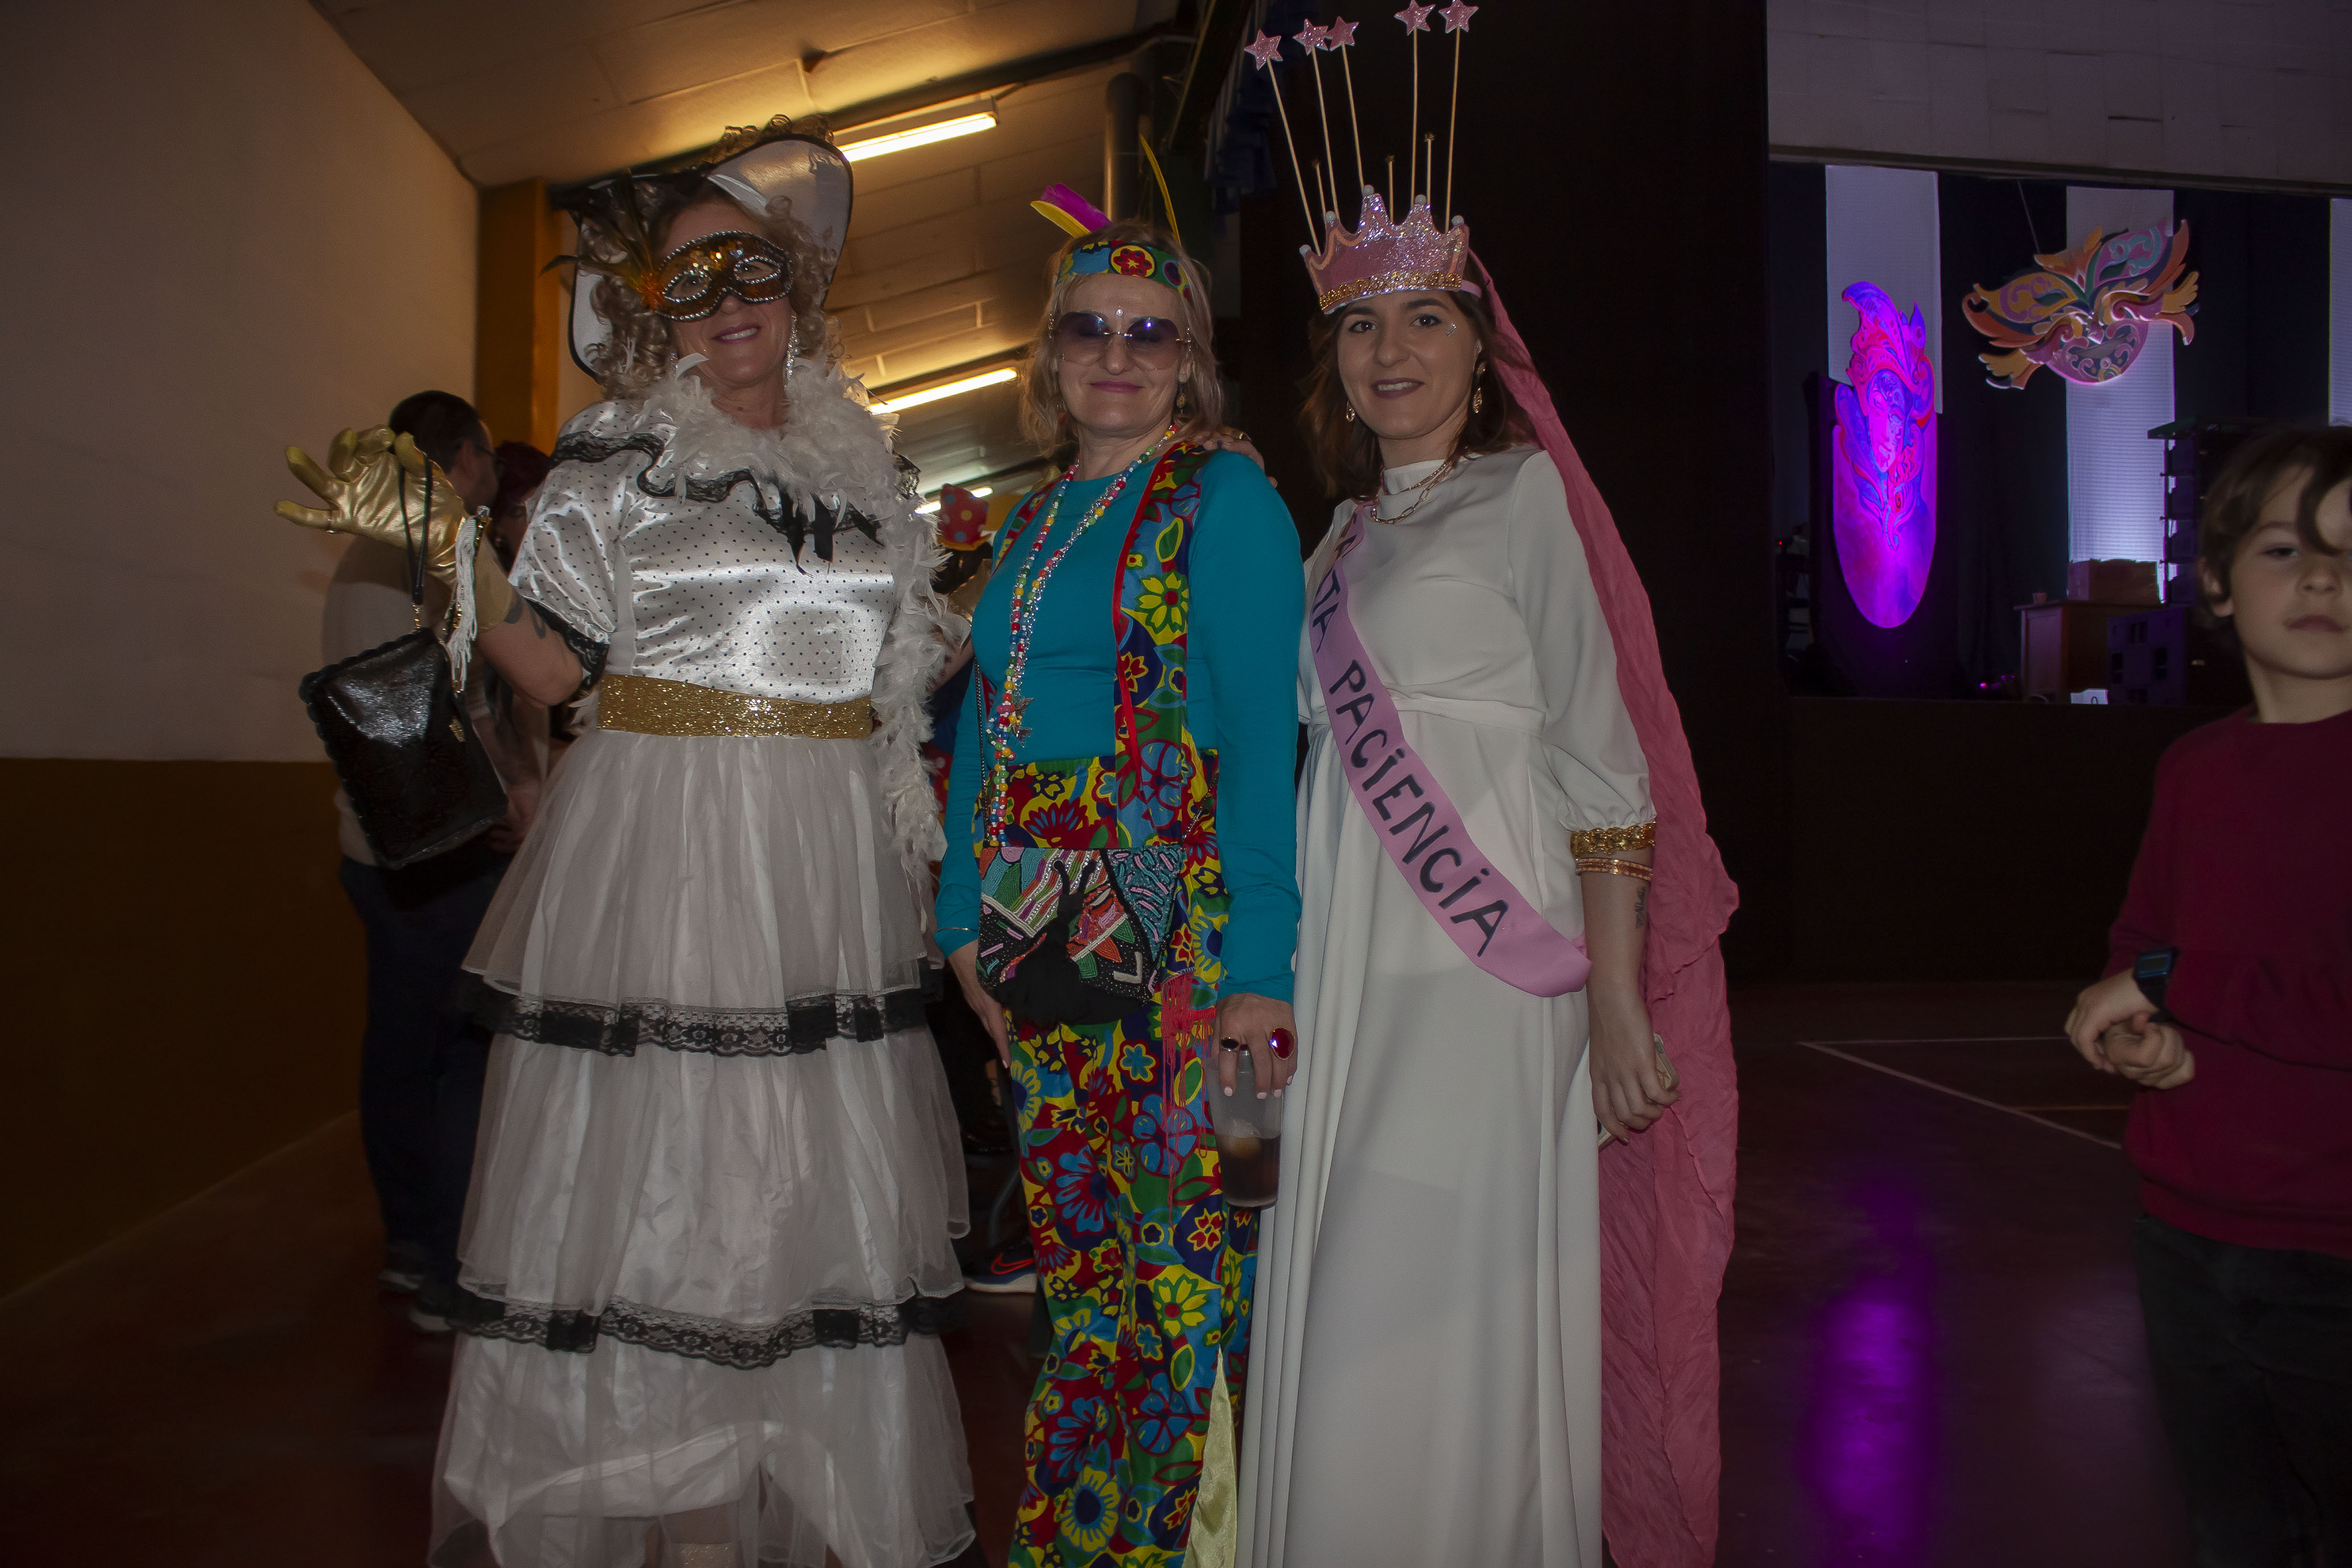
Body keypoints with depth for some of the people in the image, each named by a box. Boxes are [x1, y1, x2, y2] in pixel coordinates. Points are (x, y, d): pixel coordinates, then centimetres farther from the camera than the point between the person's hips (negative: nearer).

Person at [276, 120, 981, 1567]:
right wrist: (448, 541, -12)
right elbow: (549, 665, -2)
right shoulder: (618, 464, 3)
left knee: (823, 1176, 7)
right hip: (664, 863, -3)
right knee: (667, 1165, -1)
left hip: (827, 870, 3)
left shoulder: (866, 469, 13)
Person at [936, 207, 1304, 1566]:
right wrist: (968, 915, 12)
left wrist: (1259, 964, -17)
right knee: (1075, 1255, 11)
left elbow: (1259, 731, -11)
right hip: (1040, 942, 6)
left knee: (1189, 1251, 0)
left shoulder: (1225, 497, -3)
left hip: (1174, 931, -6)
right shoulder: (1033, 520, 17)